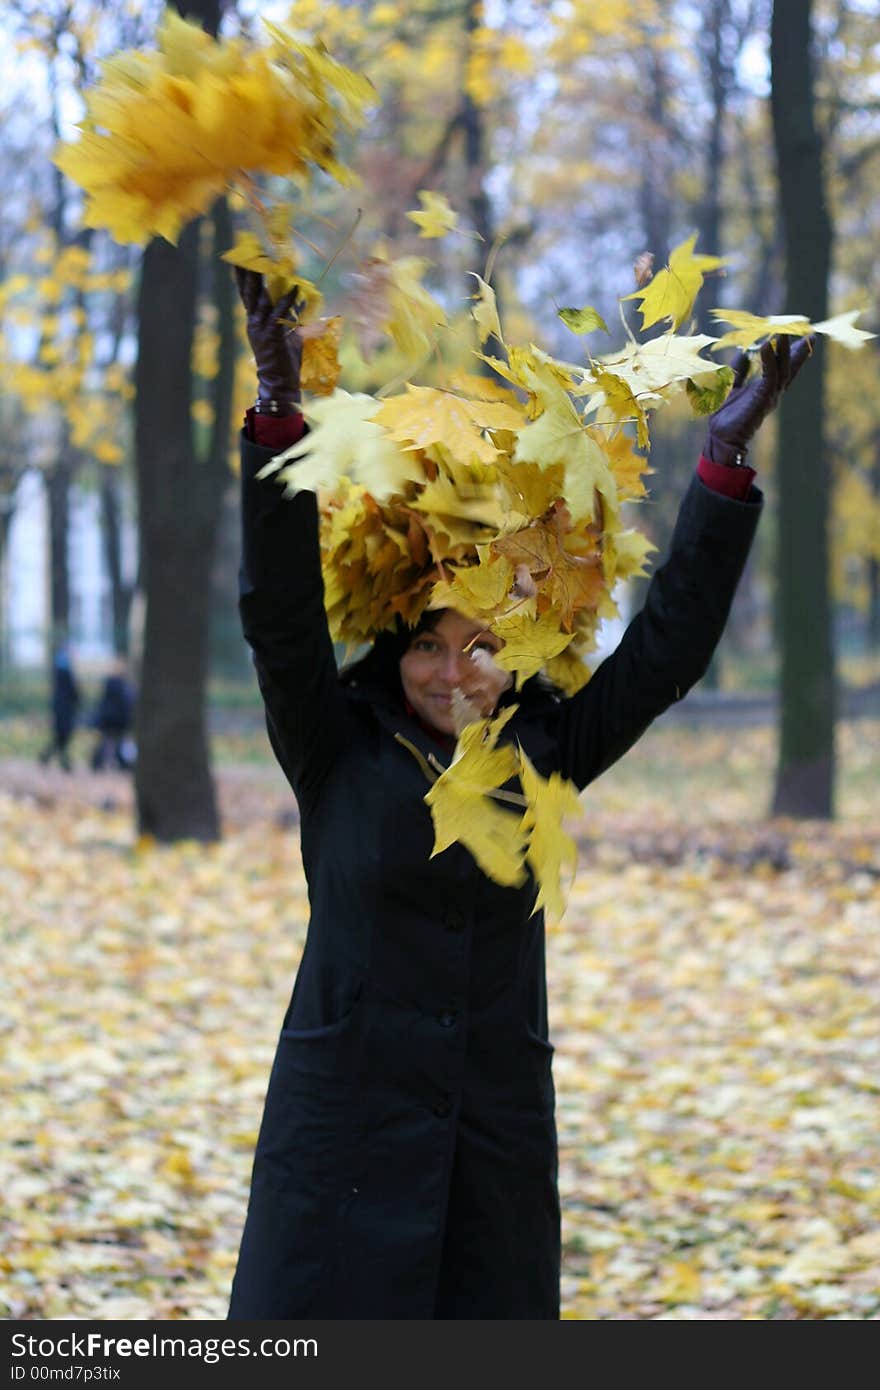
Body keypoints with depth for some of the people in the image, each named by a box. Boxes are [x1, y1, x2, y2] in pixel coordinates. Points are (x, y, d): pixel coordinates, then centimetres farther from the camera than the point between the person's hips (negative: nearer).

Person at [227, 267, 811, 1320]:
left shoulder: (540, 755, 5)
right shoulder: (337, 751, -2)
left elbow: (666, 649, 3)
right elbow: (280, 609, -13)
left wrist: (727, 458, -2)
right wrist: (279, 406, -23)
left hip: (498, 1133, 3)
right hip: (347, 1122, -3)